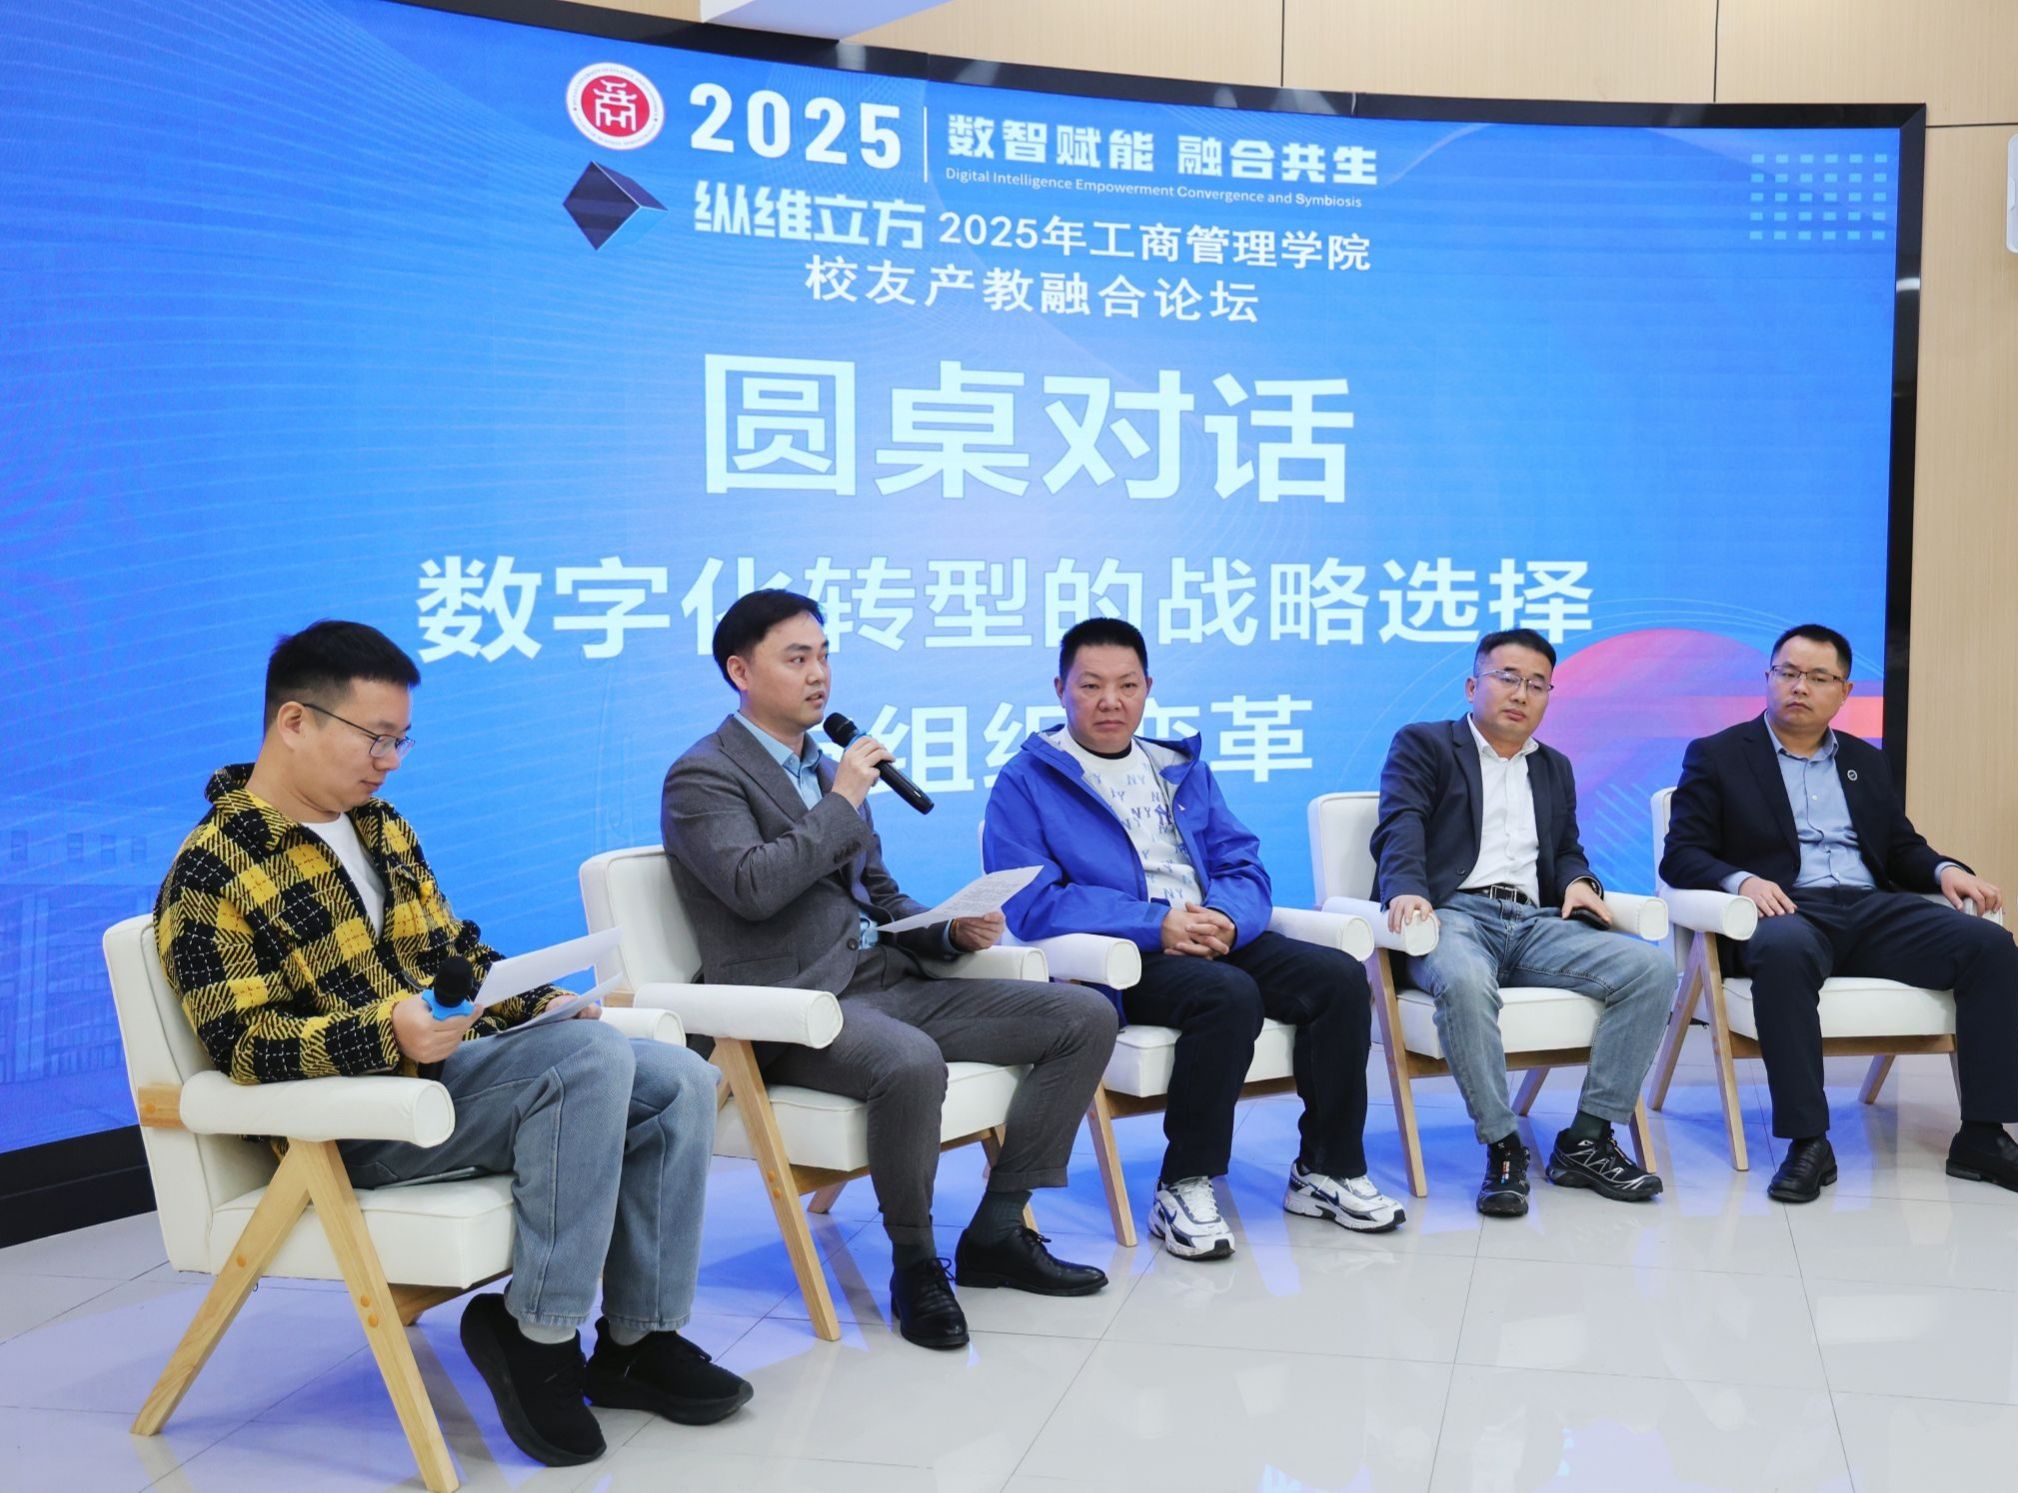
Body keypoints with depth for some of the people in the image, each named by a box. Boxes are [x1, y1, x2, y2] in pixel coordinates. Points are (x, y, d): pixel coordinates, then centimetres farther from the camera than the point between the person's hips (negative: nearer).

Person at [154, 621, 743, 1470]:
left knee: (677, 1081, -8)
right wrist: (388, 1032, -33)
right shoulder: (213, 873, -11)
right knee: (593, 1059, -29)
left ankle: (639, 1339, 0)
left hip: (458, 1060, 8)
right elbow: (240, 1043, -18)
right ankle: (534, 1333, -19)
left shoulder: (379, 825, 15)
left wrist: (542, 1003, 3)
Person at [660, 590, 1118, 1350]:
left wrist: (953, 930, 6)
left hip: (888, 981, 8)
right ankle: (915, 1265, -14)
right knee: (911, 1062, -40)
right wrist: (843, 800, -12)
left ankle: (998, 1230, 1)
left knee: (1086, 1017, -5)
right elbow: (753, 887, -21)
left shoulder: (829, 768, 22)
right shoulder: (701, 778, -3)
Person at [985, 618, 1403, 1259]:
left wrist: (1226, 916, -11)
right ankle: (1182, 1188, -19)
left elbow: (1244, 866, 14)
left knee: (1340, 976, -16)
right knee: (1229, 994, -33)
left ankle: (1326, 1169, -2)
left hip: (1215, 941, 6)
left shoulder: (1184, 771, 21)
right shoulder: (1025, 784, 2)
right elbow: (1031, 901, -11)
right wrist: (1156, 926, -19)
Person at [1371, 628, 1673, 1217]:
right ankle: (1502, 1148, -25)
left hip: (1536, 922, 5)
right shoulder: (1422, 745, 10)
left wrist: (1578, 881, 1)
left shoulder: (1555, 768, 29)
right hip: (1454, 915, -5)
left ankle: (1586, 1142, -14)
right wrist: (1407, 890, -27)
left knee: (1654, 968, -19)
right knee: (1464, 982, -41)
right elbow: (1400, 827, -6)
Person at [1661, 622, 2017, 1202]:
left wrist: (1946, 870, 1)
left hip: (1874, 912, 5)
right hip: (1785, 912, -5)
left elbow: (1903, 847, 24)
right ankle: (1807, 1143, -35)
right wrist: (1741, 881, -19)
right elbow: (1680, 855, 1)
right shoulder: (1716, 756, 10)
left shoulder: (1866, 762, 25)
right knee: (1785, 950, -41)